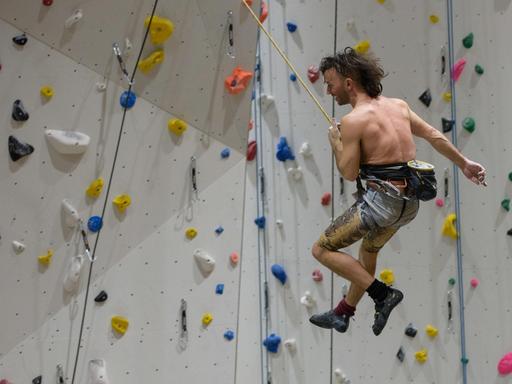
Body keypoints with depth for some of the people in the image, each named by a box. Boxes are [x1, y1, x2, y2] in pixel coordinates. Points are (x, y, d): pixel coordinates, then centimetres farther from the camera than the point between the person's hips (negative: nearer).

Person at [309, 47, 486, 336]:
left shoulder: (353, 120, -13)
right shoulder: (398, 105, 8)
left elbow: (349, 173, -10)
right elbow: (434, 136, 13)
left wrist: (335, 142, 6)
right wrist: (464, 164, 23)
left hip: (382, 199, -9)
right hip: (411, 201, 9)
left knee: (322, 250, 2)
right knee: (369, 250, 30)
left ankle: (383, 294, -4)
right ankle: (342, 314, 44)